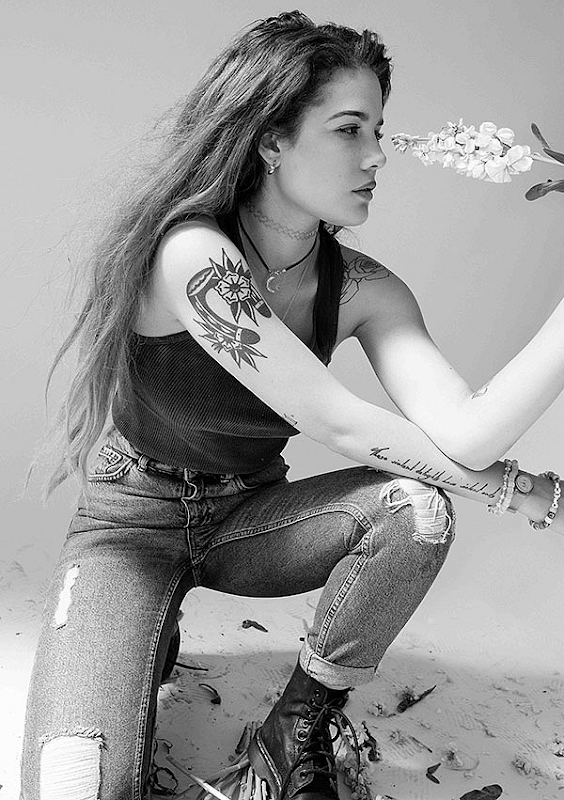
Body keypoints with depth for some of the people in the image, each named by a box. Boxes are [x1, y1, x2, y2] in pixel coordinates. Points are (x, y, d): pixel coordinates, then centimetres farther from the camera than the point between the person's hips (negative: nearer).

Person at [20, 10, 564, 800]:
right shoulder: (194, 254, -28)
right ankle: (149, 643, 12)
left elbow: (464, 436, -26)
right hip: (135, 519, -4)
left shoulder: (365, 290, -11)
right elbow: (335, 422, -29)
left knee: (415, 510, -25)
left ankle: (297, 733, -2)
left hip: (249, 514, 5)